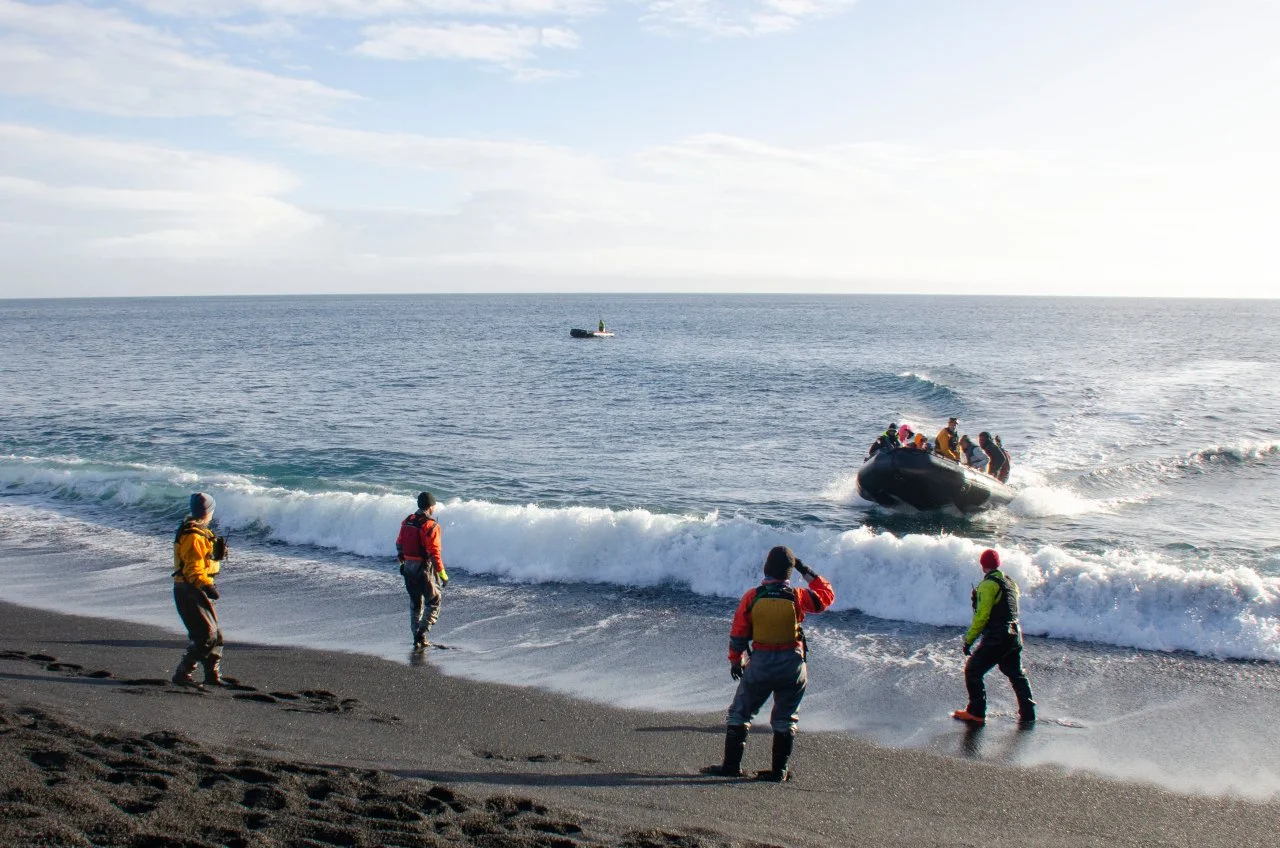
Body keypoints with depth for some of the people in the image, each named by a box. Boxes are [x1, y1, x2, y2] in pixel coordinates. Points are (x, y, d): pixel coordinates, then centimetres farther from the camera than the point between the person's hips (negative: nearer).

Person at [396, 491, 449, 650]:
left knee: (415, 604, 17)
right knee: (434, 602, 8)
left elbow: (399, 545, 14)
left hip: (408, 567, 7)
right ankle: (422, 632, -5)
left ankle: (417, 639, 19)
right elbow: (434, 552, -20)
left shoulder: (406, 522, 5)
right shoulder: (431, 526, -17)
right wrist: (442, 573, -14)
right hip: (424, 569, -7)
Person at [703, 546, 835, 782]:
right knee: (785, 720, 14)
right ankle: (779, 771, 13)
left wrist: (735, 661, 12)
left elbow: (738, 634, -1)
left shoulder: (751, 597, -7)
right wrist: (807, 572, 12)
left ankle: (732, 765, 12)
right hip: (793, 666, 1)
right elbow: (826, 595, 8)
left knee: (740, 714, 13)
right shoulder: (797, 597, -9)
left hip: (760, 665, 0)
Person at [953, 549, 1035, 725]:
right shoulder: (1010, 582, 13)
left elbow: (982, 616, -17)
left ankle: (976, 713, -3)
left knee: (973, 671, -1)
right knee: (1016, 674, 21)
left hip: (996, 638, -9)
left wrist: (969, 640, -13)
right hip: (1015, 636, 9)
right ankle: (1027, 713, 25)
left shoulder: (988, 584, -13)